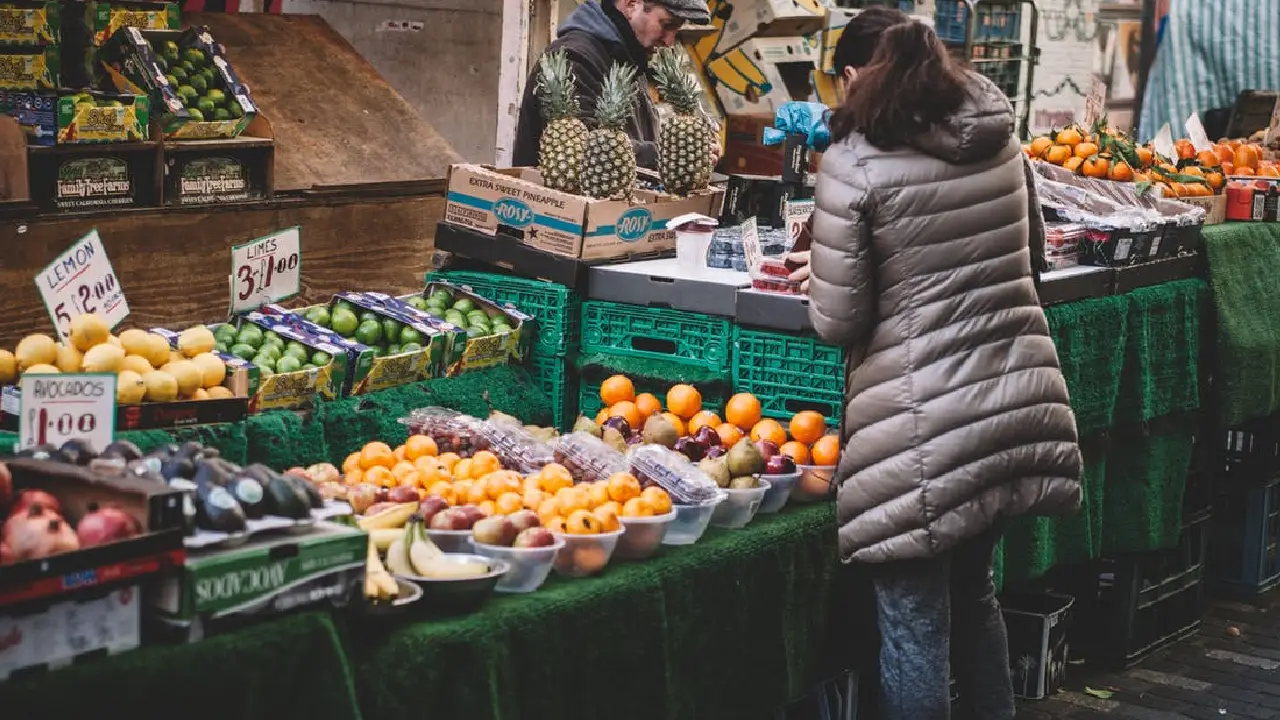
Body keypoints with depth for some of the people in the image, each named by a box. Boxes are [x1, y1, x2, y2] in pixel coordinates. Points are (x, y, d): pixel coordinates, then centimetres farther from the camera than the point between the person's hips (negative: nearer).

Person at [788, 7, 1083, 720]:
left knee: (915, 621, 5)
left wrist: (823, 275, 11)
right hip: (1020, 397, 7)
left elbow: (838, 322, -9)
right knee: (973, 590, 24)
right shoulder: (1003, 142, 8)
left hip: (925, 422, -6)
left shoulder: (854, 164, -10)